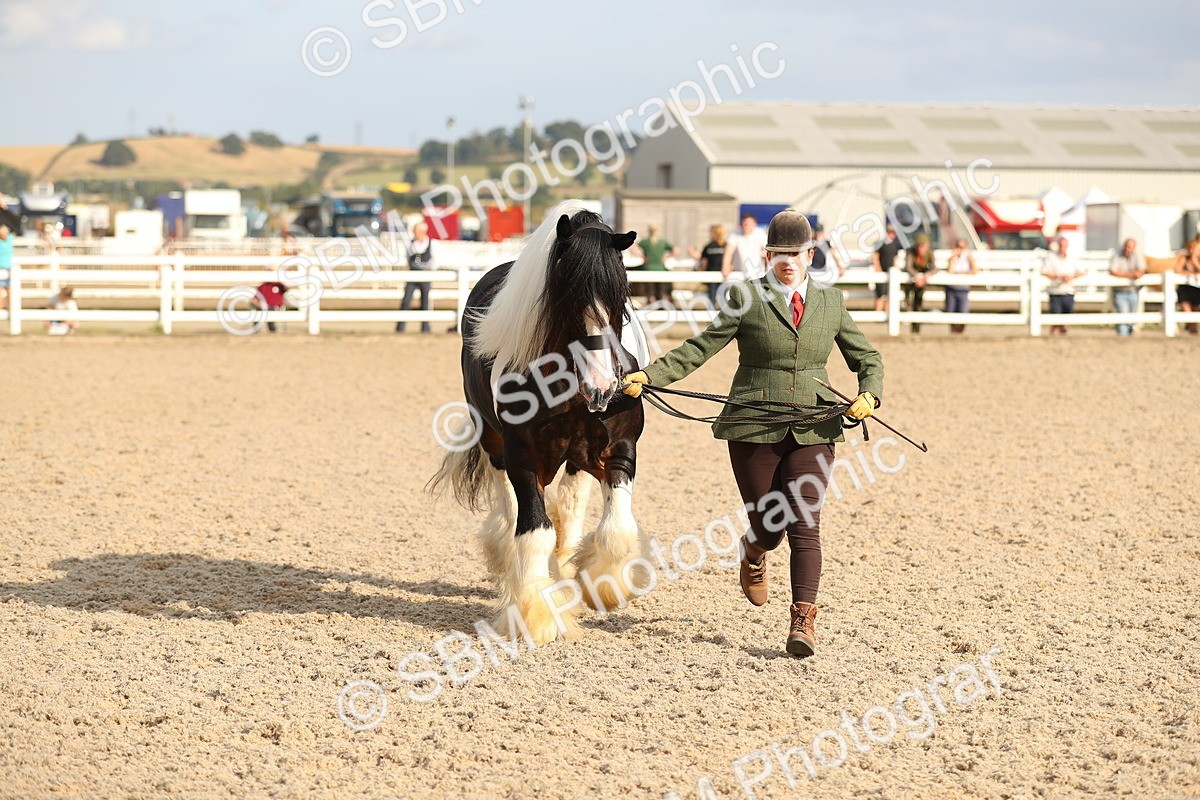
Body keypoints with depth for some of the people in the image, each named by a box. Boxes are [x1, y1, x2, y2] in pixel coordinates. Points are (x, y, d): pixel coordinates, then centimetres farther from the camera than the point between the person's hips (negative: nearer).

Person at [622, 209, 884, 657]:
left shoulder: (830, 303, 10)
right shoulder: (747, 298, 1)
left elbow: (867, 359, 16)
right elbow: (701, 348, -2)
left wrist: (869, 394, -5)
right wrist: (650, 376, -14)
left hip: (812, 431, 1)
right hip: (755, 430, -1)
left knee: (805, 525, -10)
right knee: (769, 527, 6)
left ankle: (803, 621, -11)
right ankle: (754, 554, 43)